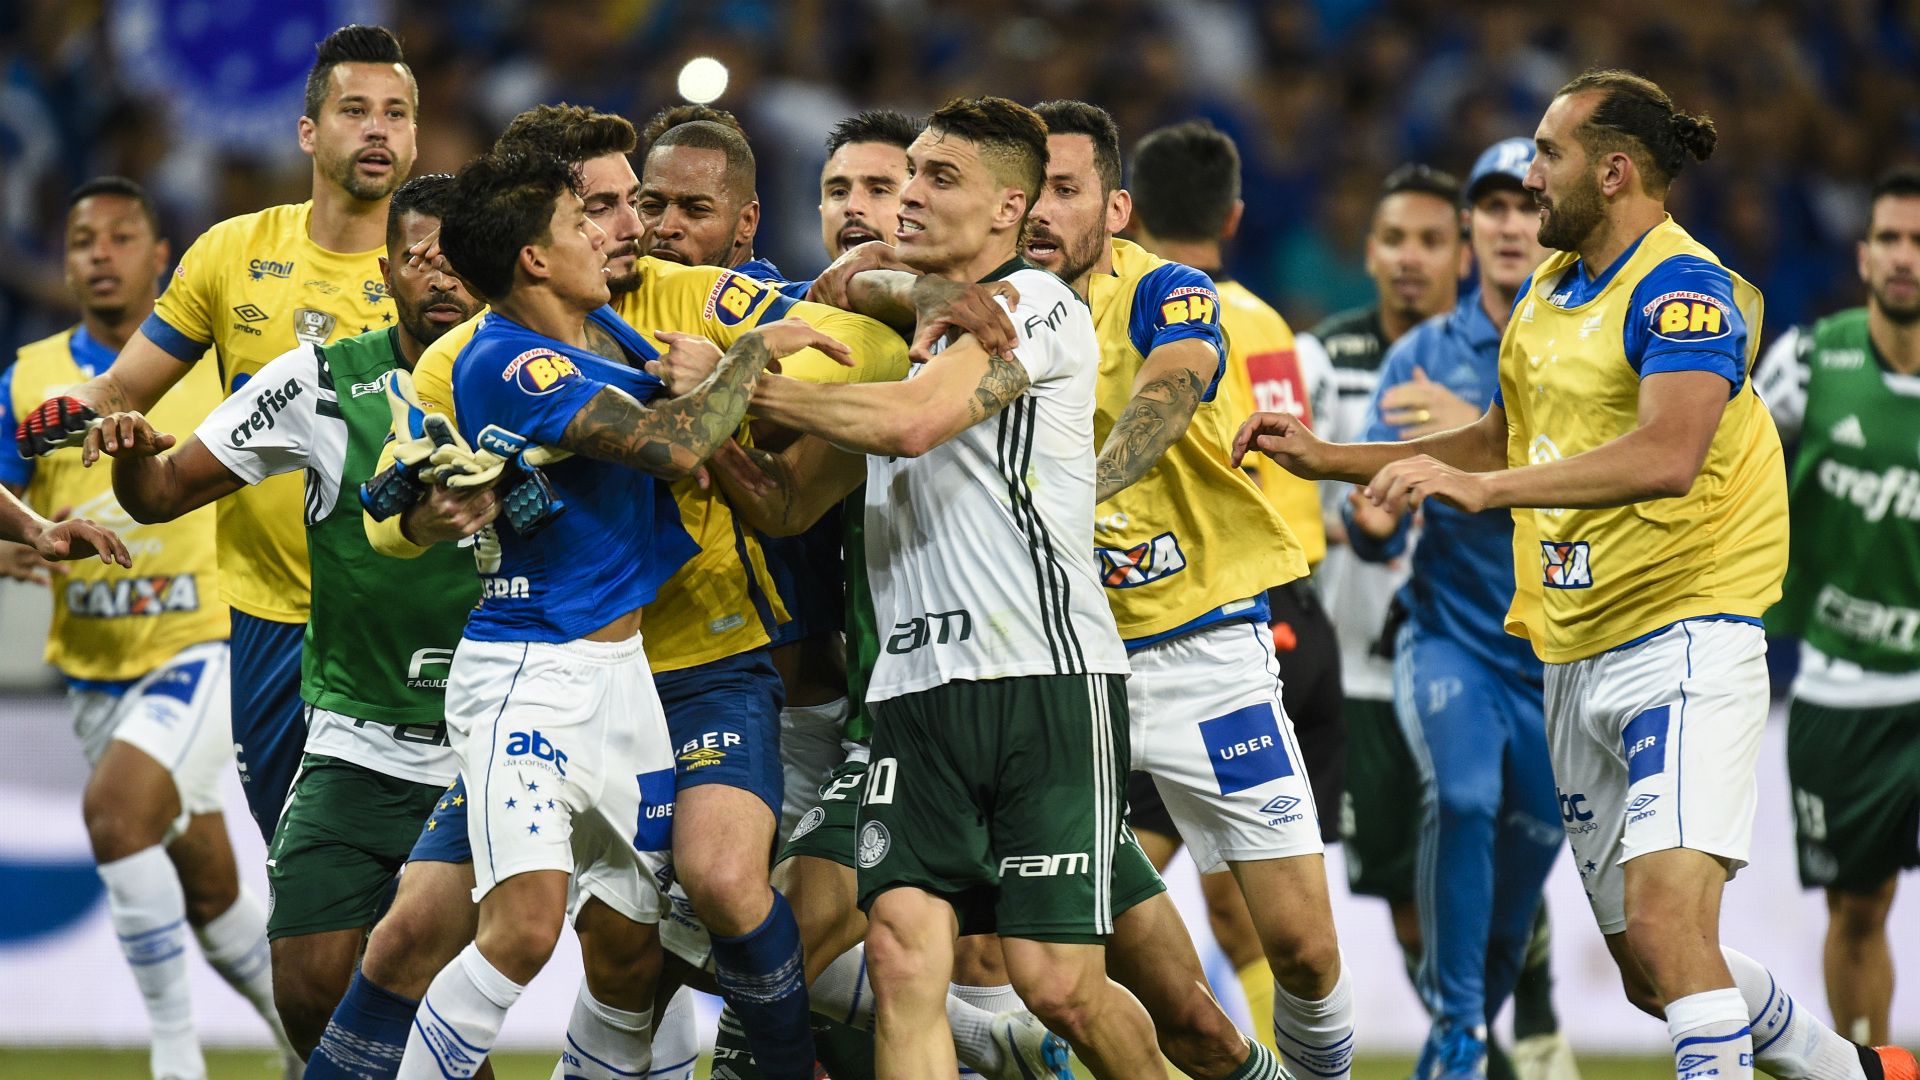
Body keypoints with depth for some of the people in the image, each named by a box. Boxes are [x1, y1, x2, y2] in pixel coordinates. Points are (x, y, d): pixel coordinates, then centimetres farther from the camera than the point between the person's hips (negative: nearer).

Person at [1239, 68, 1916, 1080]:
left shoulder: (1683, 289, -14)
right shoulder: (1547, 291, 15)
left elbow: (1667, 457, -30)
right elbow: (1497, 441, 29)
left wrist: (1484, 488, -37)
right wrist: (1325, 458, 23)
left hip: (1685, 639, -9)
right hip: (1575, 656, 9)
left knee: (1665, 920, -24)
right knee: (1649, 973, 11)